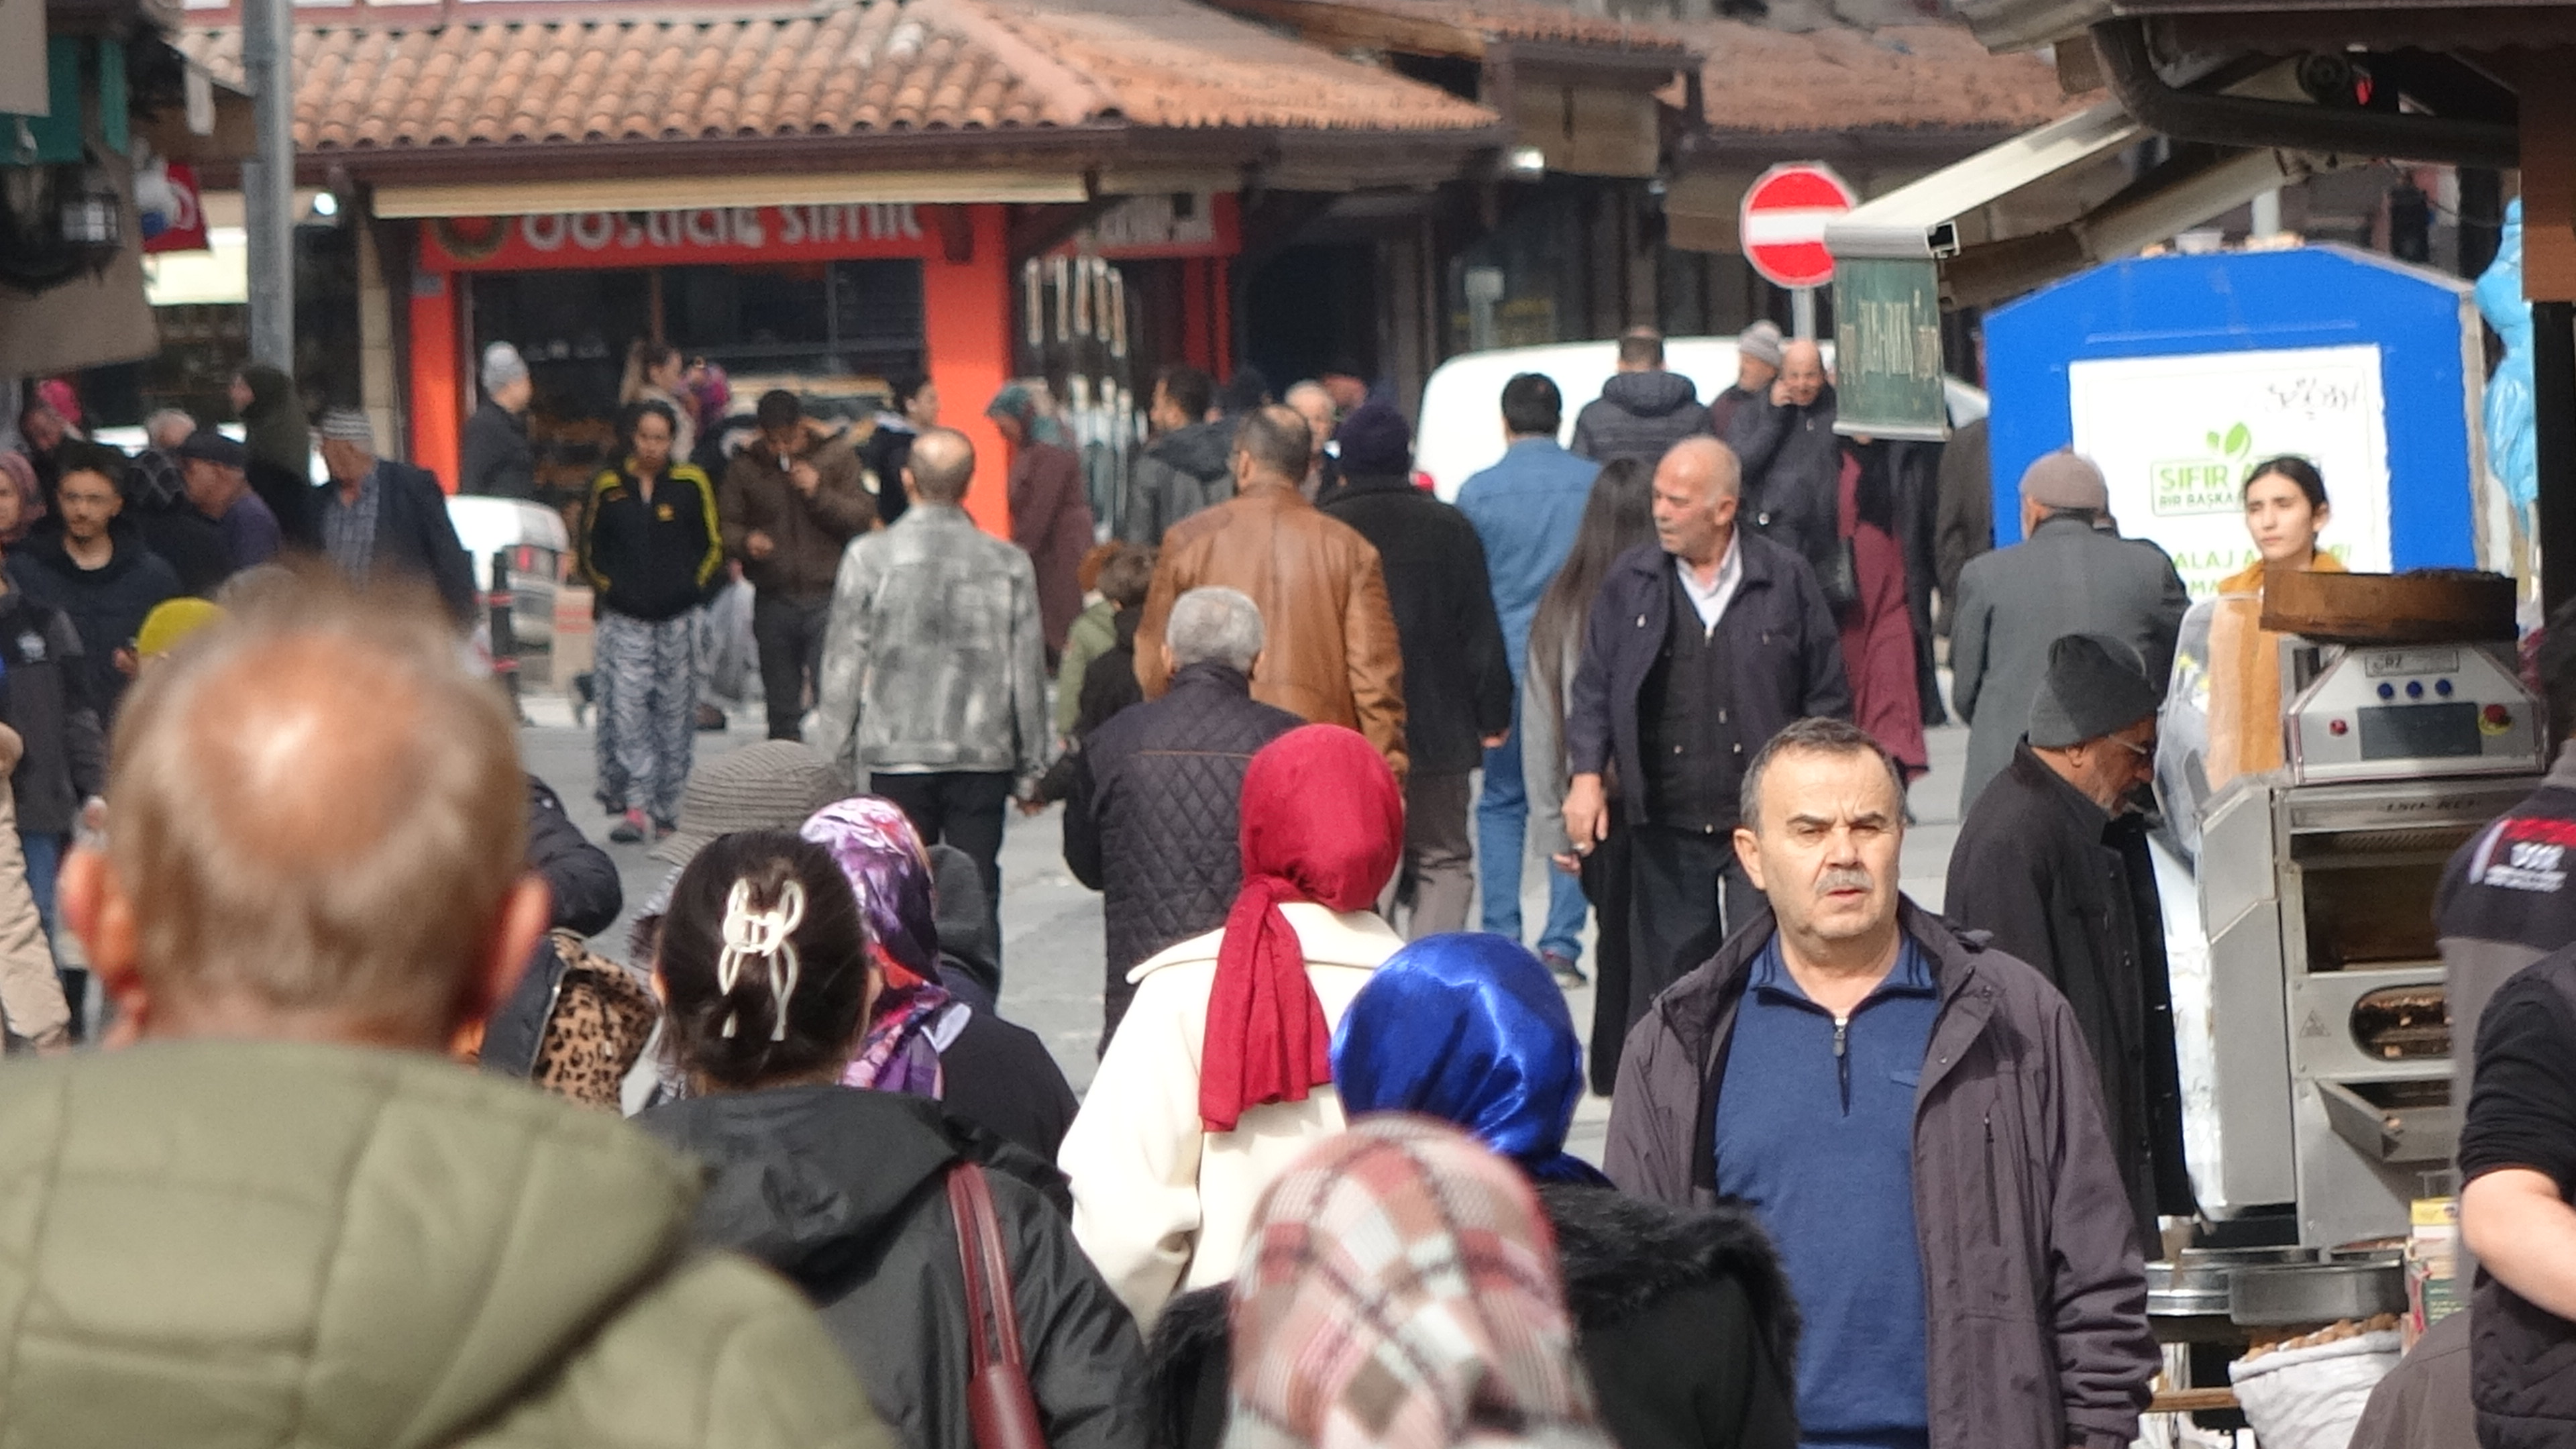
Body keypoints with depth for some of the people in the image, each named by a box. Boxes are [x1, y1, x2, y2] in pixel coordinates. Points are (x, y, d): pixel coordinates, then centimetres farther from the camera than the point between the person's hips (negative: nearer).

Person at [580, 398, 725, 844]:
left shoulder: (691, 484, 2)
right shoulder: (608, 486, 3)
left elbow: (713, 547, 9)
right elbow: (589, 551, 13)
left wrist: (693, 588, 0)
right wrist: (609, 590, 3)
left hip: (678, 619, 1)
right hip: (624, 620, -1)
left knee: (674, 713, 5)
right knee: (625, 708, -11)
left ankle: (666, 810, 11)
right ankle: (633, 804, -12)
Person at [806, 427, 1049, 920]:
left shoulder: (869, 558, -7)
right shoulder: (1009, 565, -2)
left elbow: (843, 669, -3)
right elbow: (1028, 676, 4)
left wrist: (833, 760, 6)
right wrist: (1032, 768, 14)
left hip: (894, 756, -1)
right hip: (983, 759, 1)